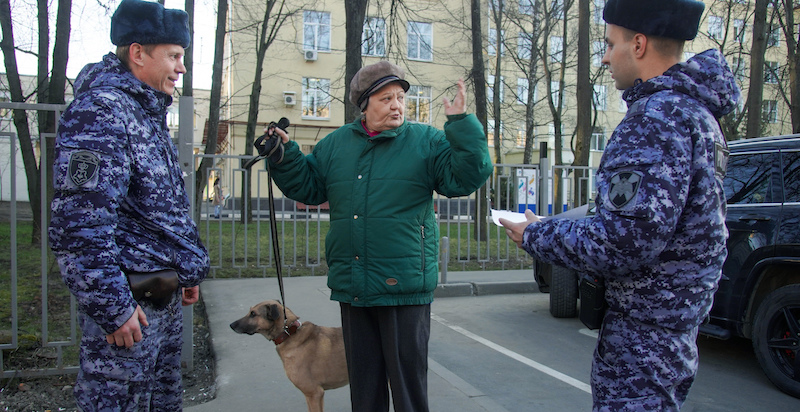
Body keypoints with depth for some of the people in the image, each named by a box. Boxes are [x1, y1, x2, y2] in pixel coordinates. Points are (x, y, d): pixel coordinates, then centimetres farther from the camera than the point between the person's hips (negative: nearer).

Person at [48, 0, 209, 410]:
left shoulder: (149, 112, 16)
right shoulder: (98, 110, -15)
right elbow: (80, 220, -23)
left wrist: (188, 270, 22)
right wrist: (112, 306, -22)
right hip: (129, 300, -10)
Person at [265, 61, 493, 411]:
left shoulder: (427, 141, -1)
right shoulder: (335, 144, 10)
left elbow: (466, 178, -10)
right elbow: (306, 186, 18)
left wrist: (462, 125, -18)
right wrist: (284, 153, 5)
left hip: (404, 287, -4)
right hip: (351, 287, 4)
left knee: (408, 379, 7)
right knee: (363, 382, 19)